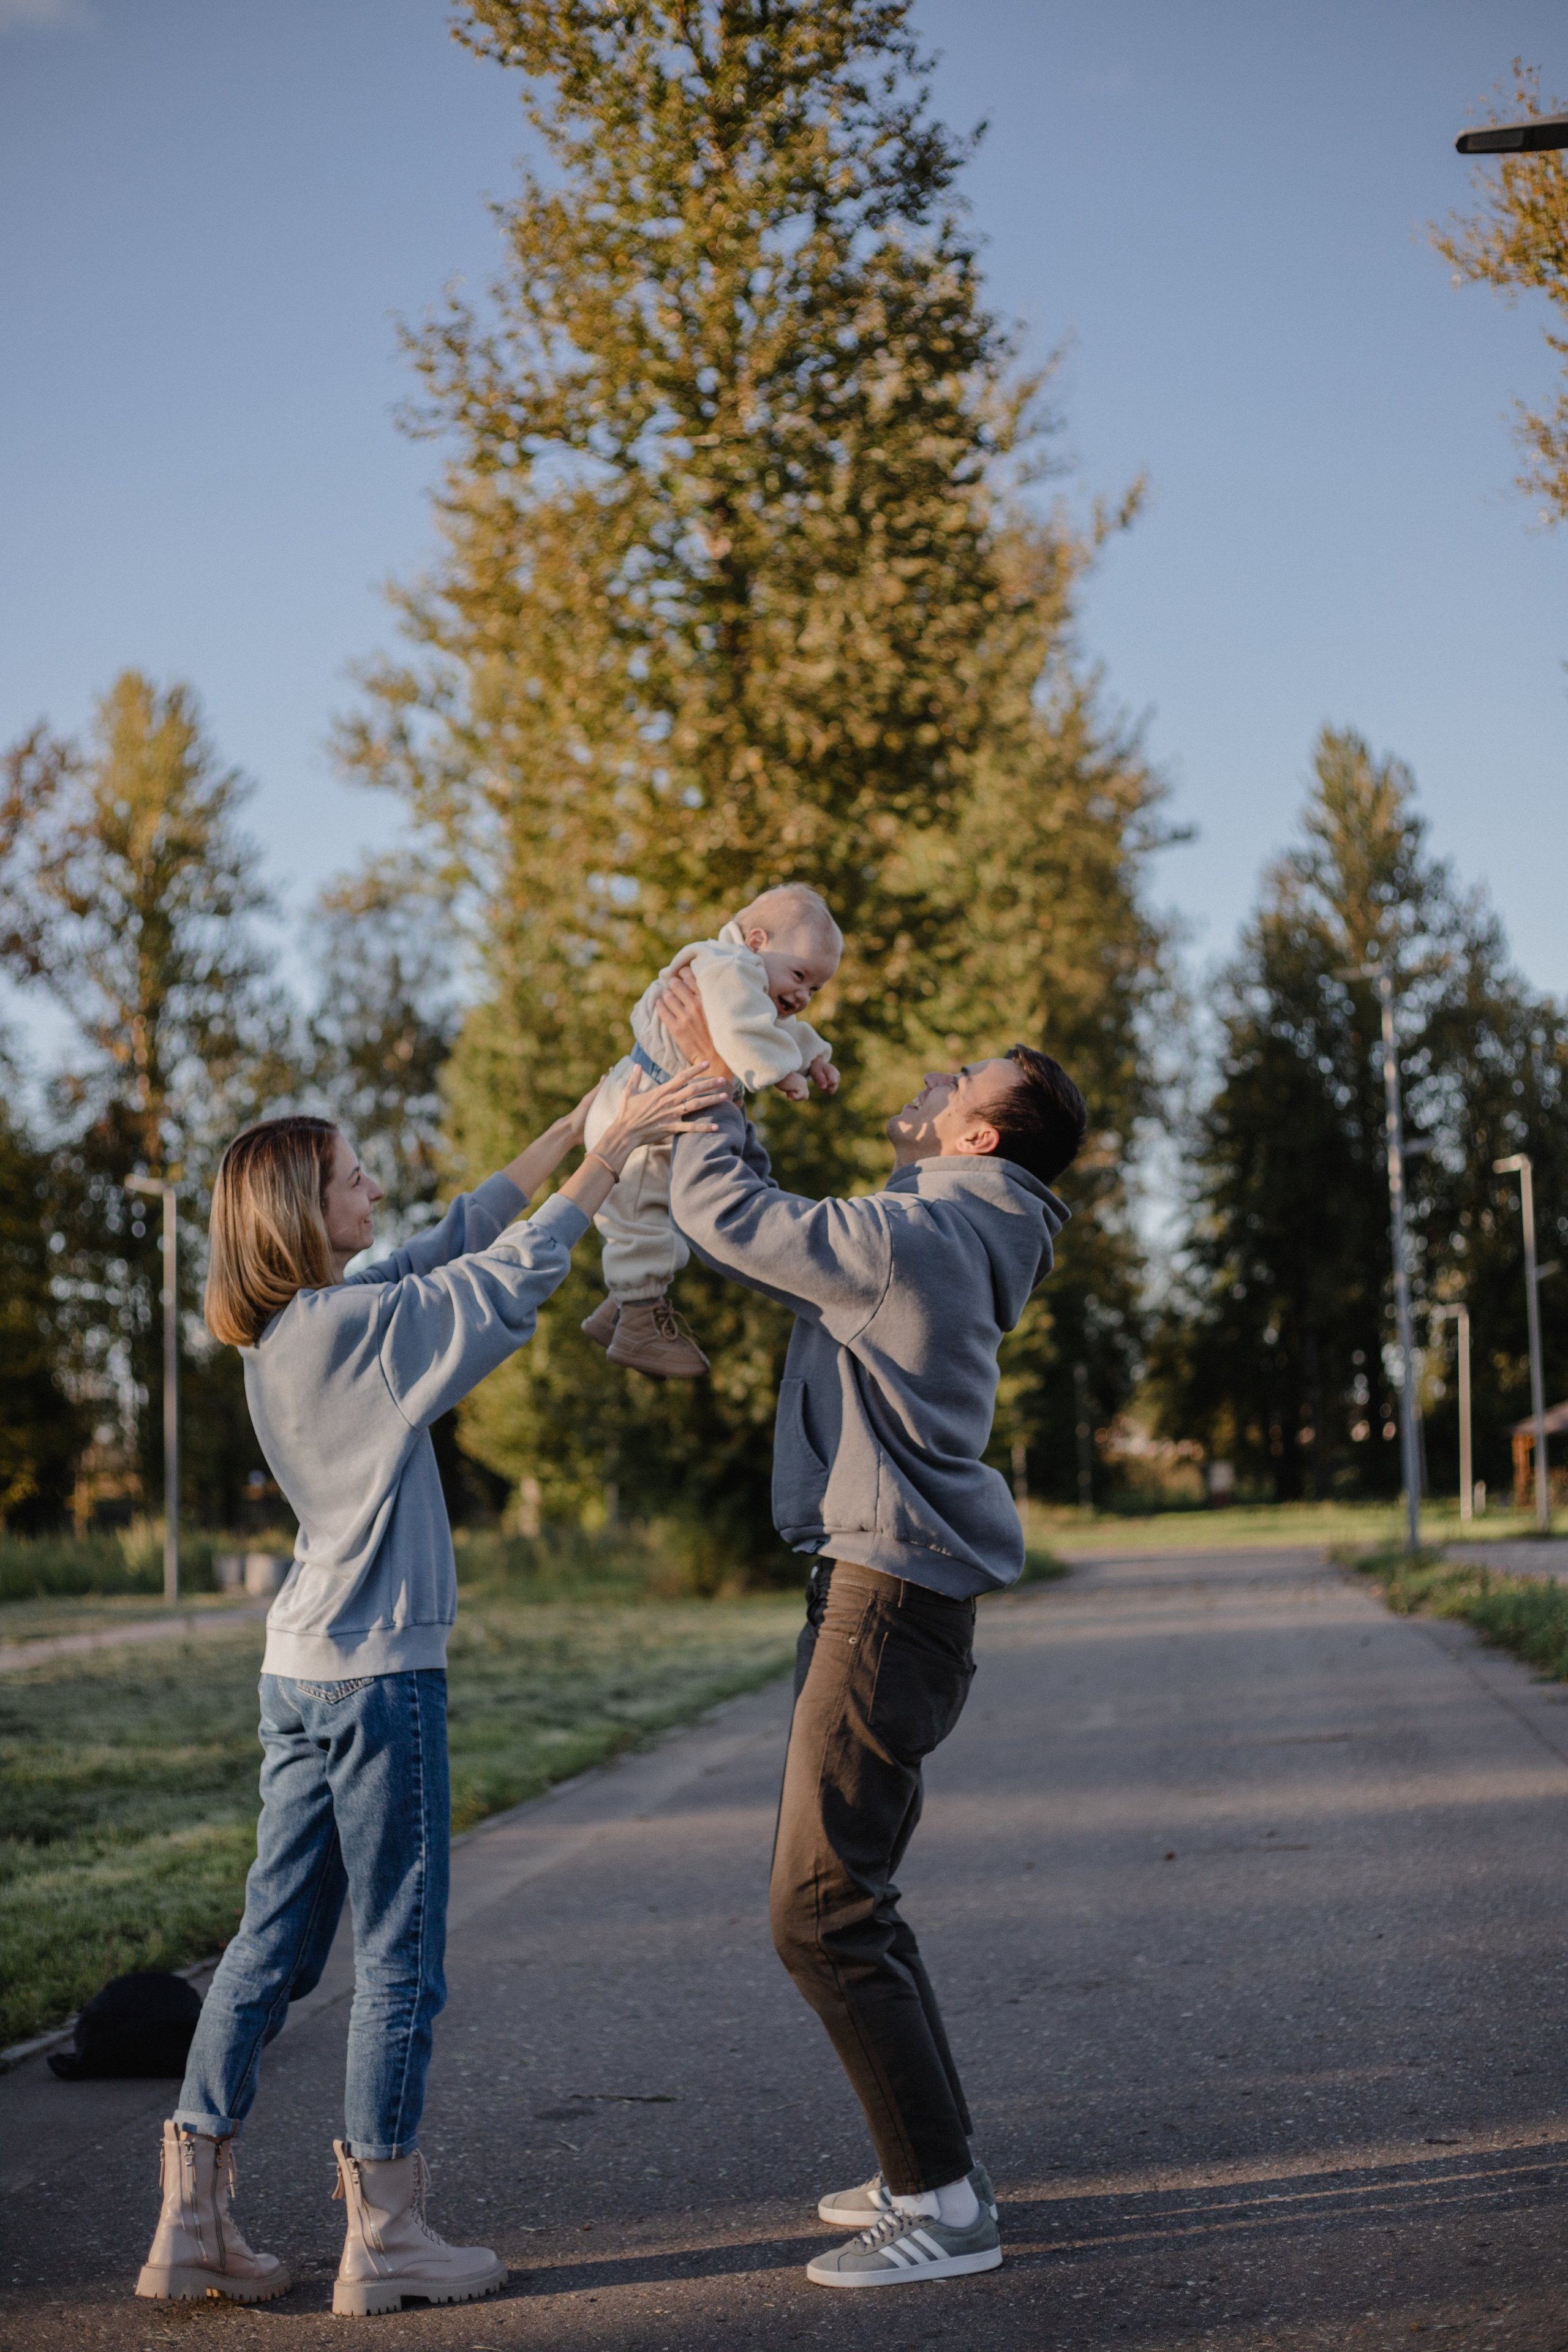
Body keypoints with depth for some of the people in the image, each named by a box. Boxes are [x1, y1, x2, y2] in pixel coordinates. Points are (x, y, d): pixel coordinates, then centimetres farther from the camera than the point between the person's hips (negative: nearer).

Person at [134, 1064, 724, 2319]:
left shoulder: (288, 1326, 10)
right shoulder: (354, 1324, -15)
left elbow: (459, 1240, 15)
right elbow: (513, 1270, -11)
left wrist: (582, 1118, 16)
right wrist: (619, 1145, -3)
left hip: (303, 1672, 9)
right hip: (378, 1674, -9)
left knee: (274, 1943, 11)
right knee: (400, 1955, 1)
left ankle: (196, 2222, 14)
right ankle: (385, 2236, 8)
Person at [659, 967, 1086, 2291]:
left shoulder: (915, 1236, -18)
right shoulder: (948, 1239, 14)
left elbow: (725, 1217, -14)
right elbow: (778, 1232, 24)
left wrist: (712, 1081, -1)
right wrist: (721, 1093, 21)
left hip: (892, 1598, -10)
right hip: (895, 1588, 10)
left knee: (821, 1912, -9)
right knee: (850, 1896, 18)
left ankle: (943, 2205, -4)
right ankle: (933, 2166, 25)